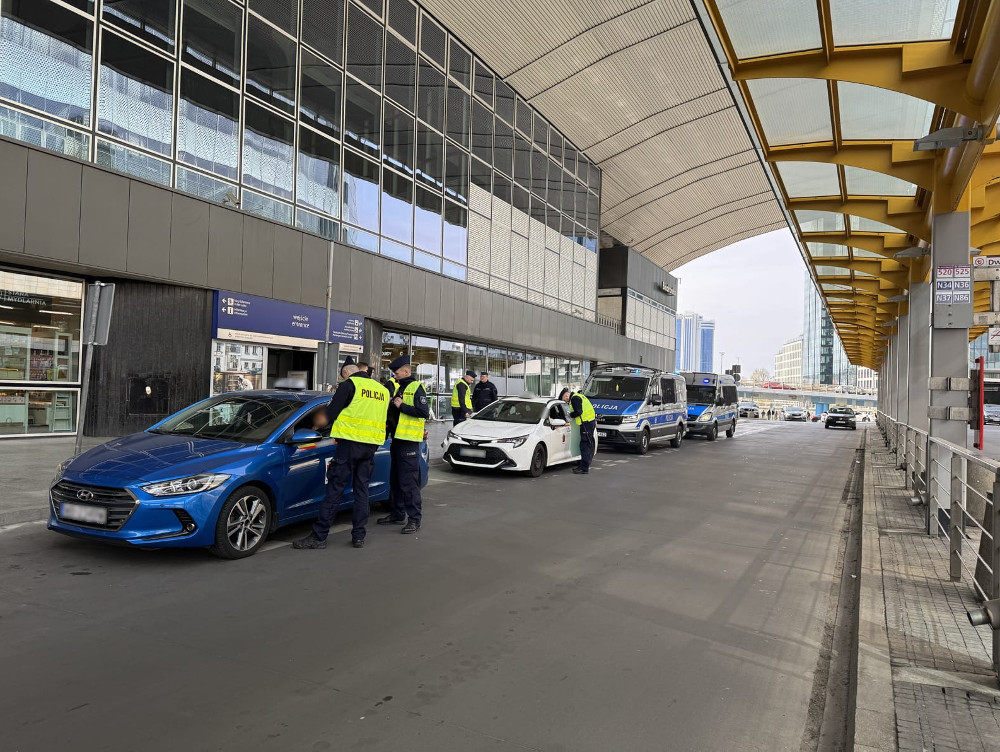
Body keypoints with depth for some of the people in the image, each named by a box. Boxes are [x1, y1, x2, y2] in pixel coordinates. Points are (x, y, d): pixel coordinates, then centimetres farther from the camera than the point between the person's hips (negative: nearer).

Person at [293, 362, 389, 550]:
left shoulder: (349, 385, -3)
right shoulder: (383, 390, 16)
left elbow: (331, 413, -5)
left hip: (350, 443, -6)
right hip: (372, 446, 6)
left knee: (334, 489, -3)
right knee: (362, 490, 11)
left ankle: (319, 536, -1)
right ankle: (359, 536, 11)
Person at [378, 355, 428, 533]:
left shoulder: (416, 388, -9)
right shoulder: (399, 388, 19)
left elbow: (424, 412, -20)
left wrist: (402, 406, -19)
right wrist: (391, 404, 9)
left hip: (409, 441, -10)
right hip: (397, 439, 10)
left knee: (409, 482, -8)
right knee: (395, 480, 15)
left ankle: (414, 519, -3)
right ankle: (397, 514, 26)